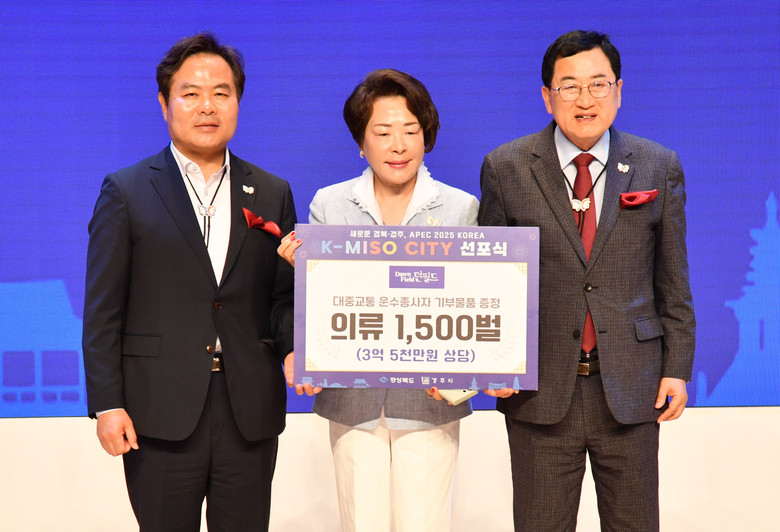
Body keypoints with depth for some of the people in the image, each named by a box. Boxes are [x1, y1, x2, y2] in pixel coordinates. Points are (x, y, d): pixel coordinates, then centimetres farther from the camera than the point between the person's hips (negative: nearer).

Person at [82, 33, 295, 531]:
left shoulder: (273, 194, 10)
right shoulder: (126, 191, 2)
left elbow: (285, 295, 11)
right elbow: (103, 309, -1)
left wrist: (294, 350, -10)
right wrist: (107, 404, -7)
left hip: (251, 415, 3)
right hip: (161, 415, -2)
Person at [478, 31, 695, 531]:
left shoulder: (659, 167, 3)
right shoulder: (506, 168, 0)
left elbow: (673, 279, 6)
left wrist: (678, 367, 2)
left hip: (631, 390, 1)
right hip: (540, 390, -1)